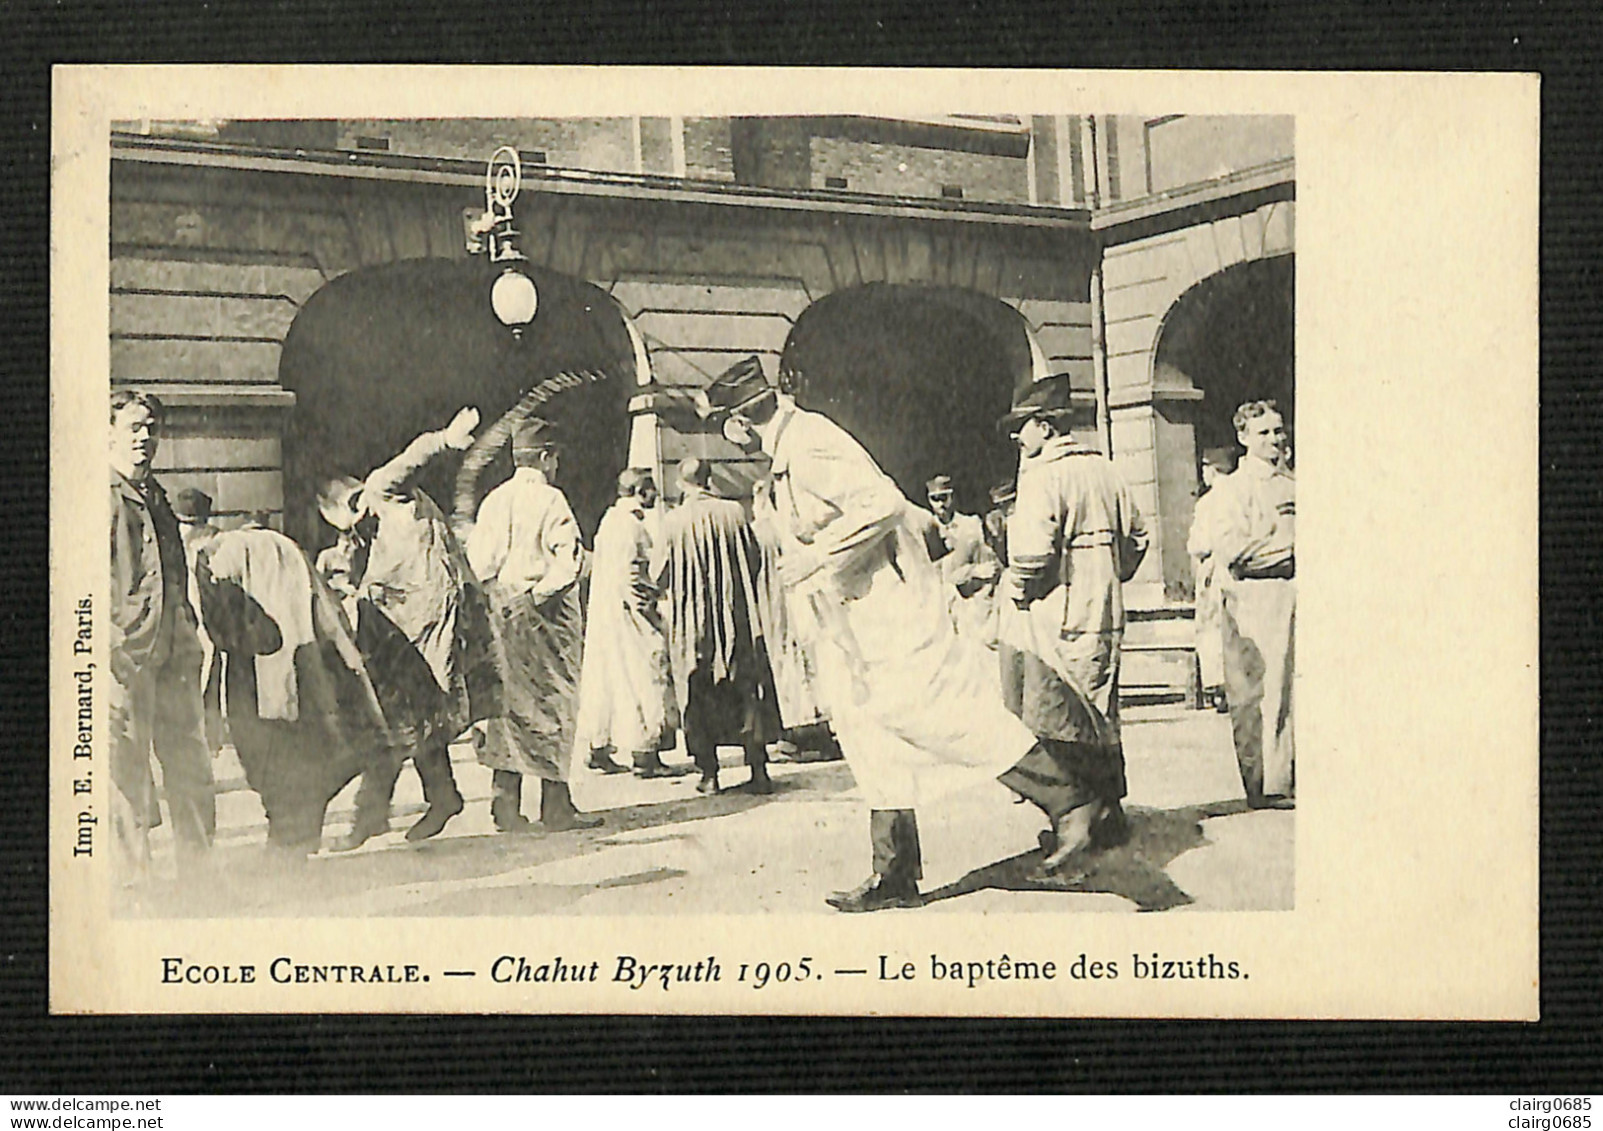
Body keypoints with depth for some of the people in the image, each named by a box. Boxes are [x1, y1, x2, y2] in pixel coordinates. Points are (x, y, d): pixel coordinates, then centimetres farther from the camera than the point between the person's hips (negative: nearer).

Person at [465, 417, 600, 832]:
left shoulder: (493, 501, 9)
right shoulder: (550, 499, -9)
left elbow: (479, 558, 8)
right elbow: (568, 556, -18)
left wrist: (499, 593, 10)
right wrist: (542, 591, -10)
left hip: (504, 609, 6)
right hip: (546, 612, -6)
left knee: (511, 701, 9)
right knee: (554, 701, -1)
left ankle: (505, 802, 7)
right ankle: (556, 807, 0)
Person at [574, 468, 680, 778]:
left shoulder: (612, 518, 15)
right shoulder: (629, 523, -15)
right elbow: (628, 575, -21)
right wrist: (648, 612, -19)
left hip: (603, 612, 10)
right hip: (624, 612, -10)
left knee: (607, 677, 13)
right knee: (641, 675, -8)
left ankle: (599, 749, 19)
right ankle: (645, 756, -9)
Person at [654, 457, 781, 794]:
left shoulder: (674, 520, -9)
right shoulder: (734, 512, -4)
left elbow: (662, 576, -4)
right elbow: (755, 561, 2)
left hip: (691, 620, -1)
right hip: (736, 618, 1)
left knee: (698, 696, 7)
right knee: (748, 691, 7)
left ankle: (709, 773, 6)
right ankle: (758, 769, 4)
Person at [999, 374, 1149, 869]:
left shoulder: (1043, 475, -13)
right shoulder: (1103, 470, 11)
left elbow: (1032, 551, -23)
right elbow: (1136, 535, 16)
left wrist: (1015, 592, -7)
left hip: (1055, 622, -8)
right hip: (1104, 617, 8)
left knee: (1052, 725, -3)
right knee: (1099, 720, 14)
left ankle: (1076, 823, -5)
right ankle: (1109, 817, 20)